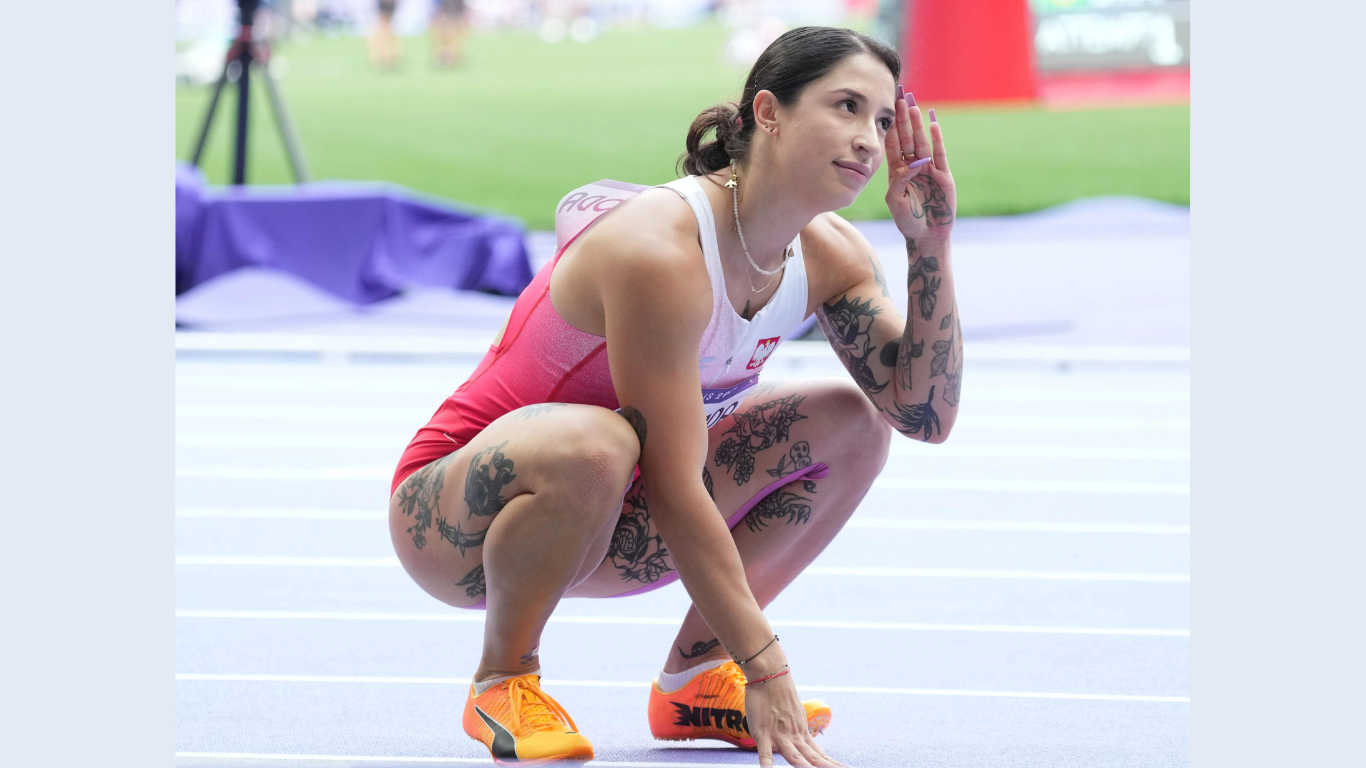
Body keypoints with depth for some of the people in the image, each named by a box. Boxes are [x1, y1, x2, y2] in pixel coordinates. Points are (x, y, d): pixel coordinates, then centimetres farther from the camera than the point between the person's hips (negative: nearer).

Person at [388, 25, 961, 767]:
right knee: (592, 445, -41)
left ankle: (694, 677, 2)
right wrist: (765, 670, -32)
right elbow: (673, 488, -31)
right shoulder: (660, 248, -30)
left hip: (599, 525, 8)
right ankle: (503, 679, -15)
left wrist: (930, 246, -17)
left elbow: (927, 413, -8)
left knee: (853, 422, -2)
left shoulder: (830, 255, -5)